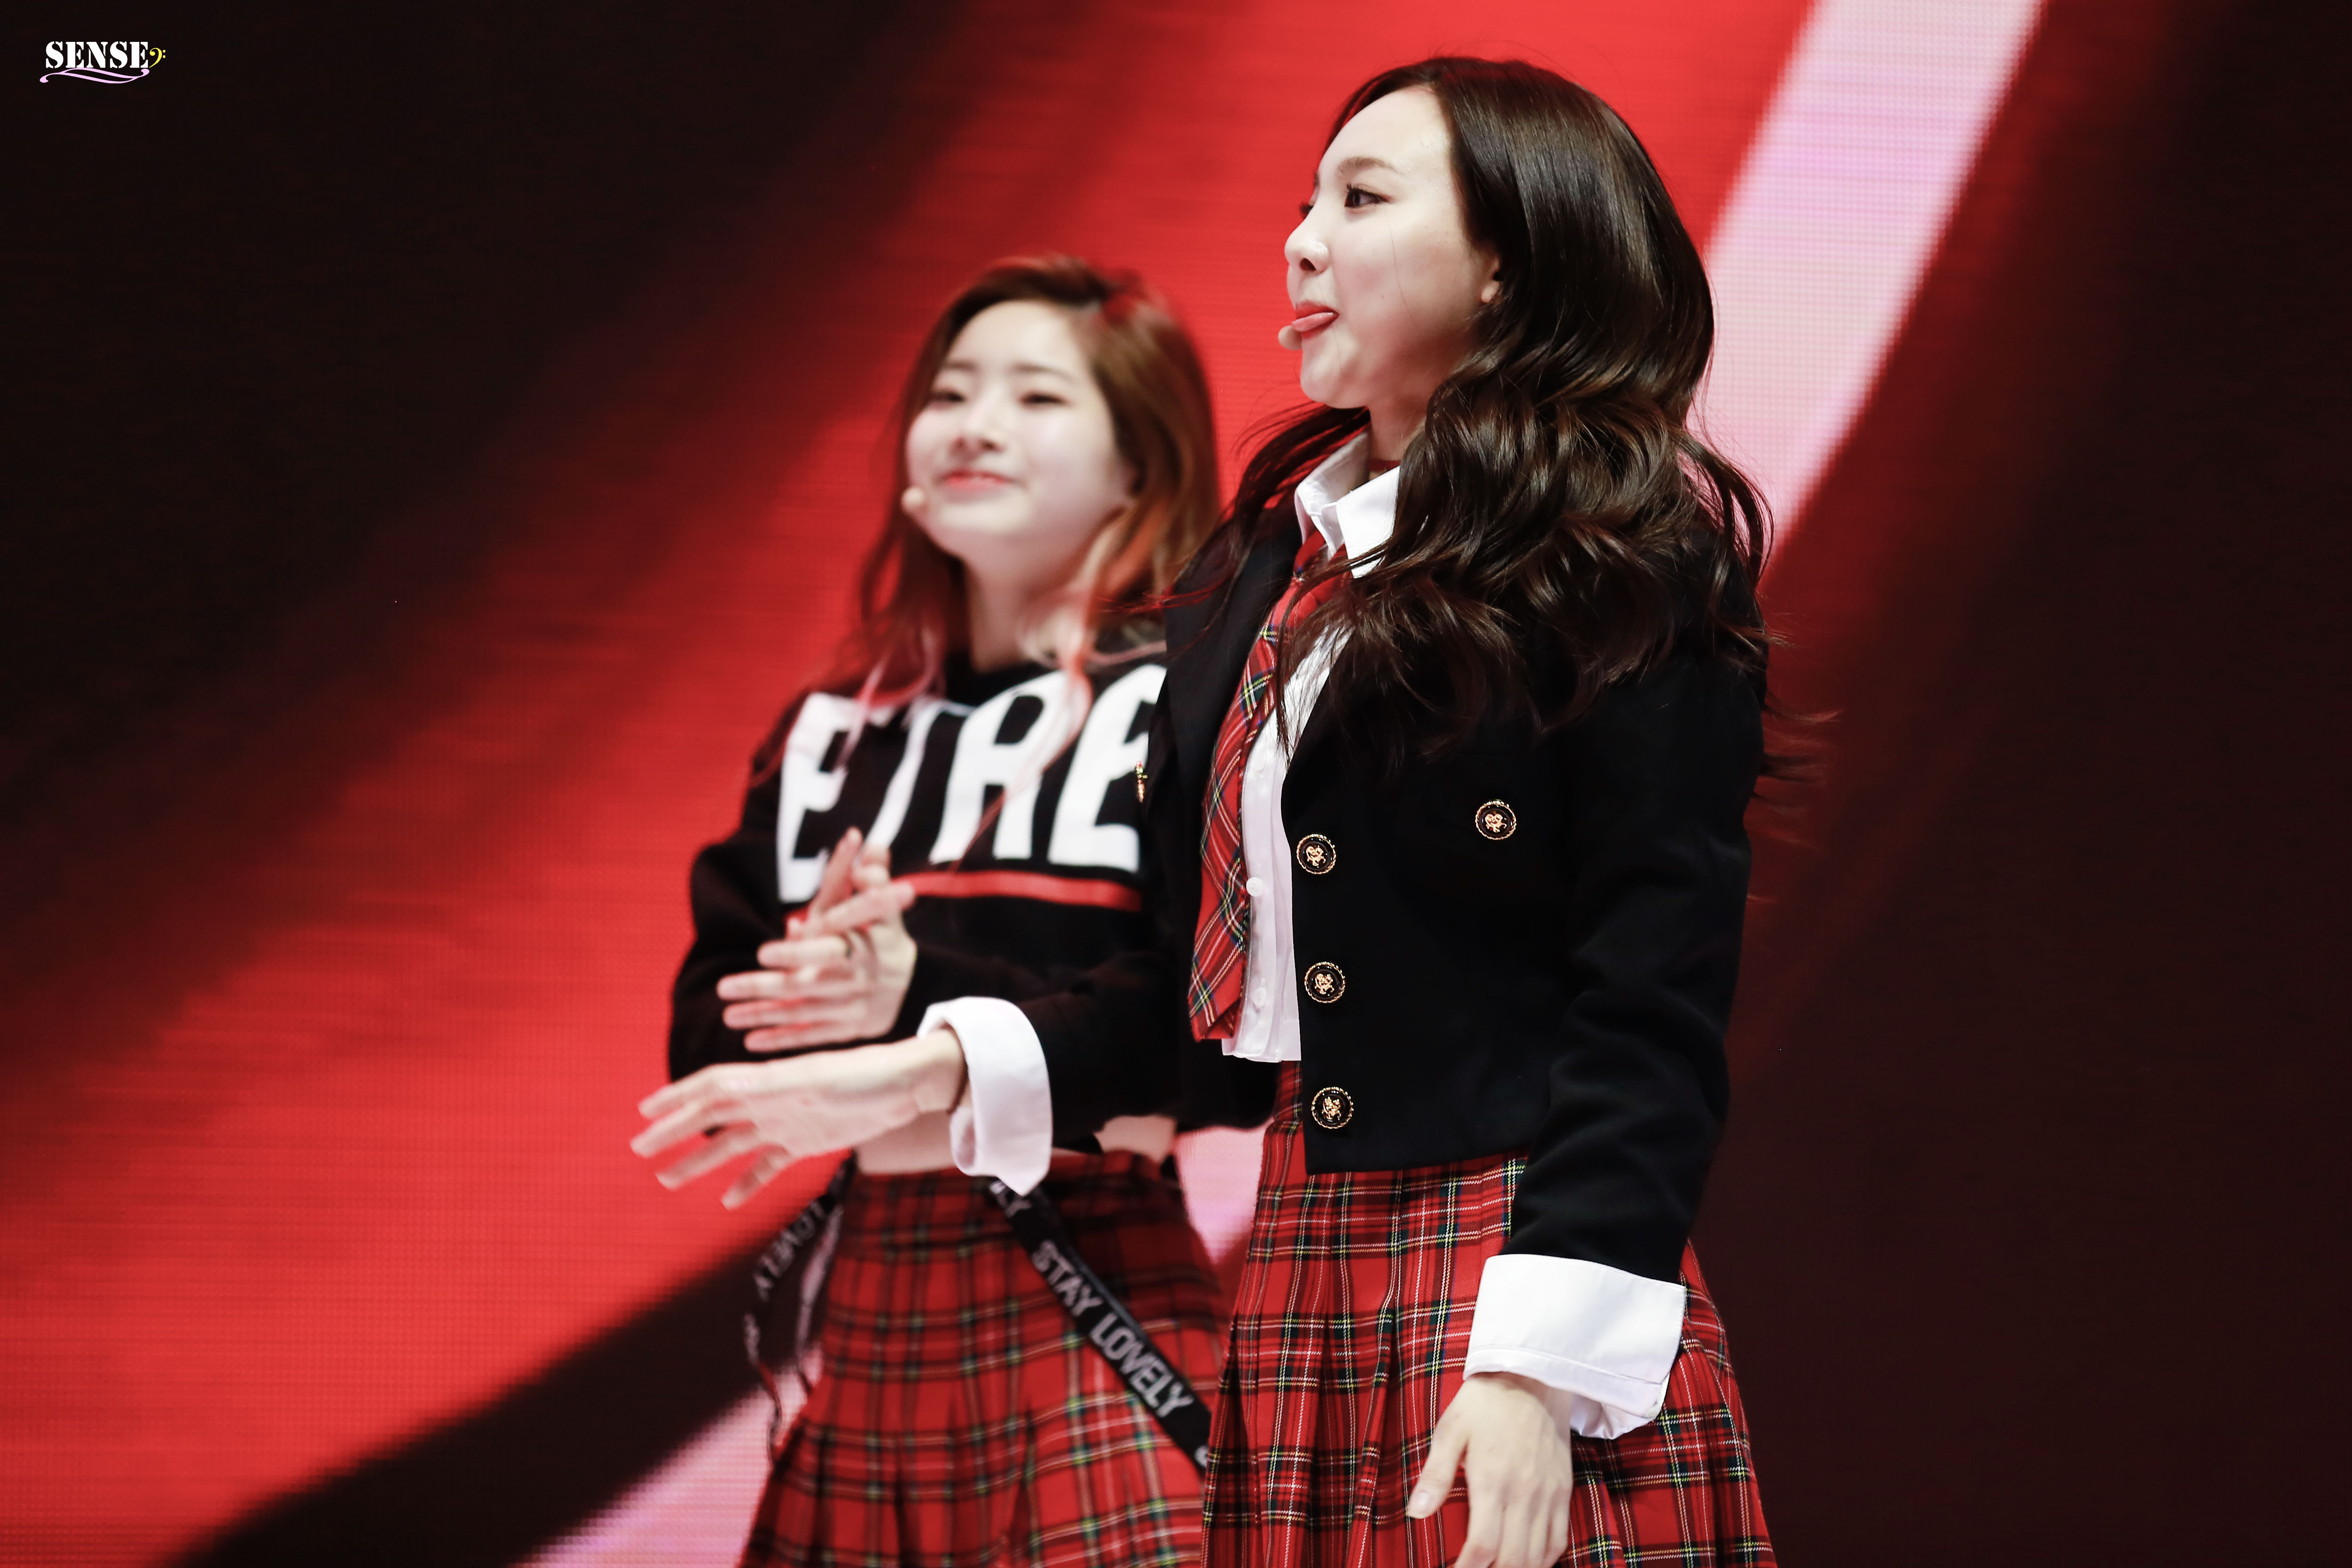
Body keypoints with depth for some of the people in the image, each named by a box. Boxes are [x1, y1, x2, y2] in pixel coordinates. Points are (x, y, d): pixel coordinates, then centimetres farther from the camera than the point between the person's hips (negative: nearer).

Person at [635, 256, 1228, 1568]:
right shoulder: (831, 735, 15)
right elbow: (710, 1037, 10)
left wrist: (927, 995, -22)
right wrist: (819, 981, -12)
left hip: (1094, 1317, -5)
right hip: (868, 1314, 5)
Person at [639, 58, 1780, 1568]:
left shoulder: (1625, 567, -5)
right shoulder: (1273, 568, 15)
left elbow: (1653, 1012, -12)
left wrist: (1542, 1368, -20)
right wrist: (941, 1071, 6)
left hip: (1527, 1278, -6)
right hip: (1301, 1276, 6)